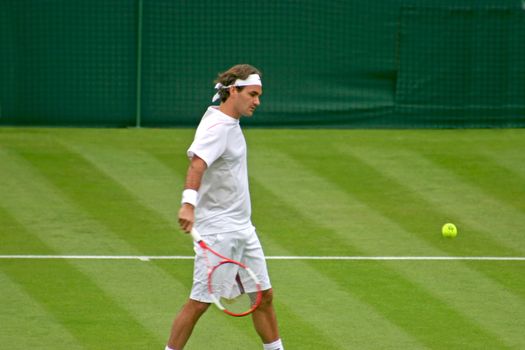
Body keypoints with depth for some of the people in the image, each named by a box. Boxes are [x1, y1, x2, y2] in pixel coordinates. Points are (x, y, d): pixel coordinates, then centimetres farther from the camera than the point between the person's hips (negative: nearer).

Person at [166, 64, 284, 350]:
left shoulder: (230, 123, 11)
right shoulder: (216, 127, -19)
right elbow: (197, 164, -36)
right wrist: (188, 203, -50)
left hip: (242, 229, 9)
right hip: (217, 230, -9)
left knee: (264, 295, 12)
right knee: (199, 302, -6)